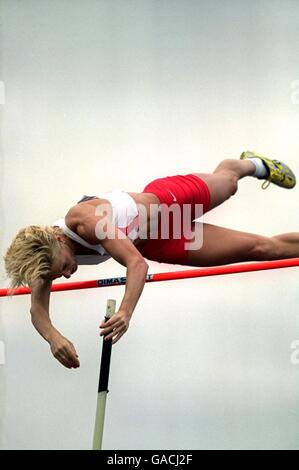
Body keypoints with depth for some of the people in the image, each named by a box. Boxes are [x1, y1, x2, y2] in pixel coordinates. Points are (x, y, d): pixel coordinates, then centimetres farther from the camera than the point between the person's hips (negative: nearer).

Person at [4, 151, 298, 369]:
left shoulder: (83, 220, -44)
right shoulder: (43, 253, -26)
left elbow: (137, 263, -51)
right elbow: (38, 310, -26)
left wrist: (126, 311, -67)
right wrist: (53, 337, -49)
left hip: (168, 202, -4)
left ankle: (256, 164, 64)